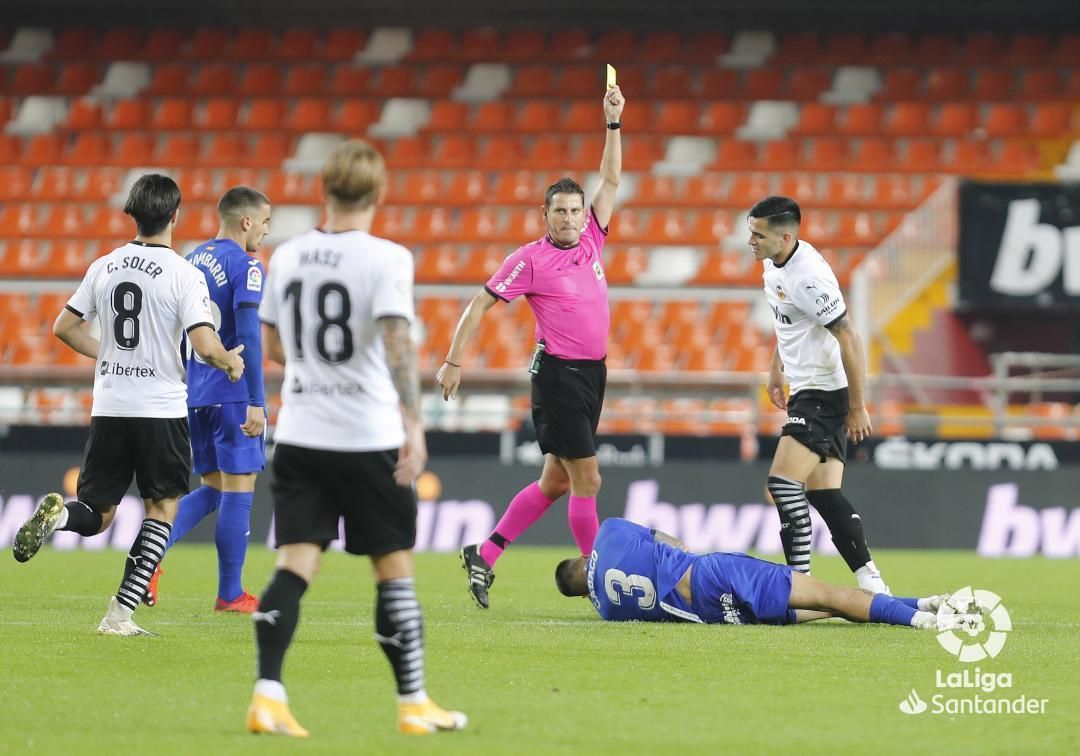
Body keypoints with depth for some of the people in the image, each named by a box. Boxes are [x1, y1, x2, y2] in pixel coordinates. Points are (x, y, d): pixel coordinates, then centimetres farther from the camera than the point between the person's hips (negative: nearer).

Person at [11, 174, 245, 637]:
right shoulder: (183, 274, -10)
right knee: (162, 510, 10)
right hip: (161, 409, -4)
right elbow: (205, 346, -17)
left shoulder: (104, 267, 5)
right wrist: (231, 362, 5)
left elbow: (64, 327, 11)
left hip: (108, 407, 4)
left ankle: (57, 514, -23)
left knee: (96, 517, 13)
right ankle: (120, 613, -3)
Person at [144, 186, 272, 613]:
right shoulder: (245, 267, -11)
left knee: (213, 488, 15)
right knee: (238, 488, 1)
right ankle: (230, 595, 4)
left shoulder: (191, 262, 13)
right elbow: (247, 335, -19)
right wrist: (257, 402, -19)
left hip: (194, 395, 8)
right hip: (233, 395, -8)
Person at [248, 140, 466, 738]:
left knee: (294, 566, 0)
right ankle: (413, 704, 13)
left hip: (298, 437, 4)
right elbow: (398, 344, -20)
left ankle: (268, 695, -14)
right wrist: (413, 424, -22)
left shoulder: (286, 257, 5)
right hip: (368, 440, -4)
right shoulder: (385, 259, -10)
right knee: (394, 569, 7)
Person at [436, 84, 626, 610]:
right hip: (558, 374, -7)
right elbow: (479, 304, -4)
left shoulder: (590, 242, 9)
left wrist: (614, 123, 8)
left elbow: (611, 179, 15)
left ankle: (484, 556, 19)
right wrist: (454, 360, -9)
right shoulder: (531, 259, -7)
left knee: (555, 482, 11)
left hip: (591, 374, 7)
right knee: (586, 480, -8)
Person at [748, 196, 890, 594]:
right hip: (806, 389, 10)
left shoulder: (809, 277, -24)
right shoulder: (774, 263, 6)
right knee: (823, 492, 6)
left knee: (783, 483, -15)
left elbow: (849, 340, -22)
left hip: (825, 393, -10)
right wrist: (776, 371, 26)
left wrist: (857, 407, -18)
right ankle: (870, 582, 7)